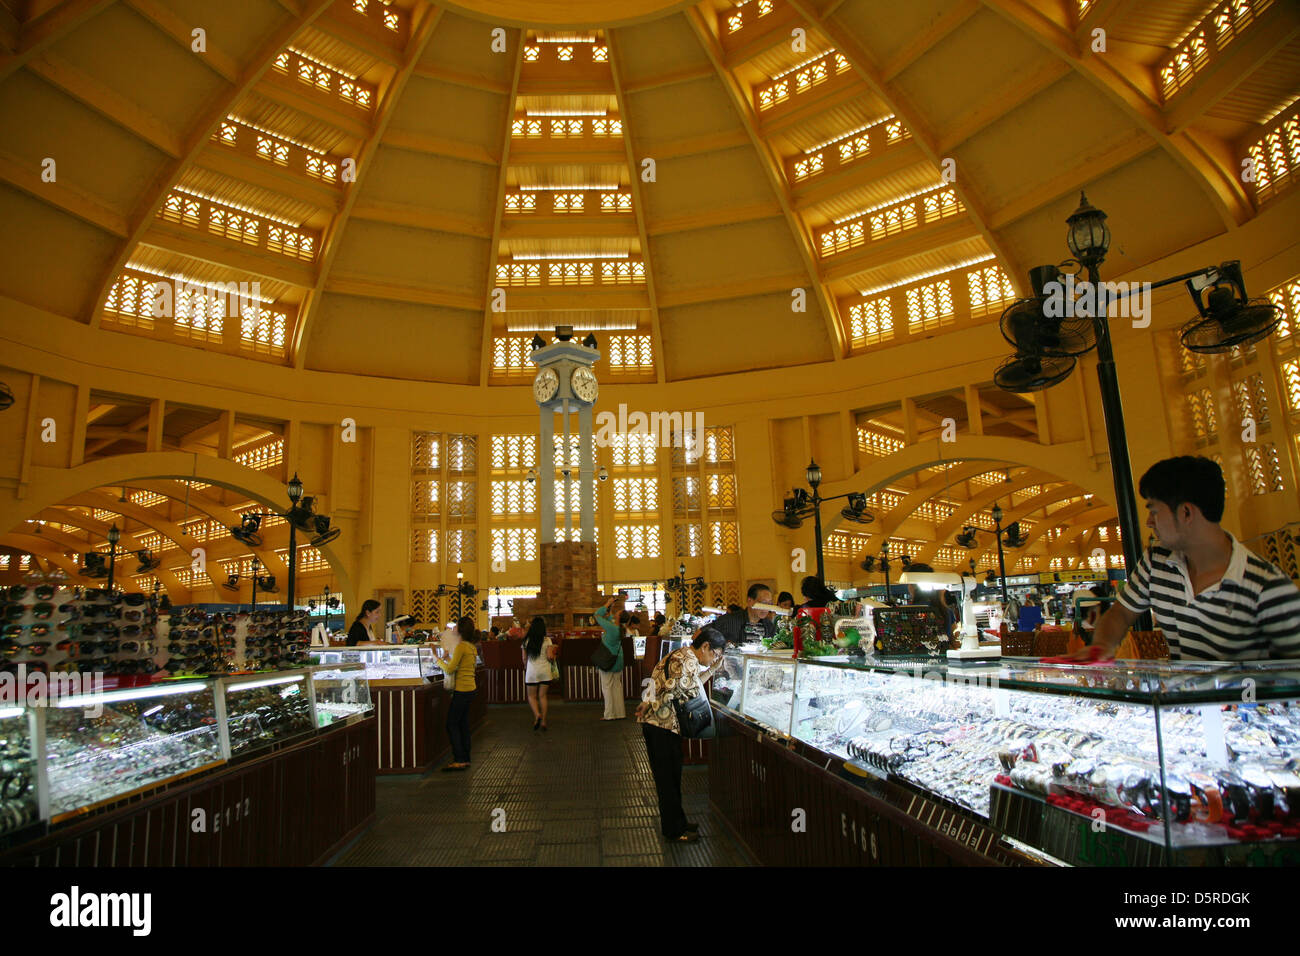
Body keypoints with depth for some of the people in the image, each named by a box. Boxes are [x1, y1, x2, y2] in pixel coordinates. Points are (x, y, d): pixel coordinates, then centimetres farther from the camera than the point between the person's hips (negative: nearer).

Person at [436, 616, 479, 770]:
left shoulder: (461, 646, -15)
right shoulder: (472, 647, 12)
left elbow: (450, 669, -15)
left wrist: (438, 659, -2)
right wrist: (447, 658, 21)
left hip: (462, 690, -9)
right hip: (470, 688, 9)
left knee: (452, 724, -3)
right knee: (463, 724, 13)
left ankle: (459, 760, -3)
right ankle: (465, 759, 17)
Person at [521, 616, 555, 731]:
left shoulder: (526, 640, 0)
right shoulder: (547, 640, -5)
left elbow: (524, 658, 6)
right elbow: (550, 657, -11)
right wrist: (553, 656, 11)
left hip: (531, 671, 0)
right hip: (545, 671, 0)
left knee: (531, 696, 10)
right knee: (542, 696, 10)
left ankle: (537, 714, -14)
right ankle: (543, 721, 8)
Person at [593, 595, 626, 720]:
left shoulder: (611, 628, -24)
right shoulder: (622, 628, -2)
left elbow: (597, 615, -15)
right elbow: (609, 618, 15)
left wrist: (608, 603, -8)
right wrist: (609, 607, 11)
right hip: (618, 660, 7)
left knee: (607, 687, 2)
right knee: (617, 686, 13)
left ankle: (610, 714, 4)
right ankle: (620, 712, 18)